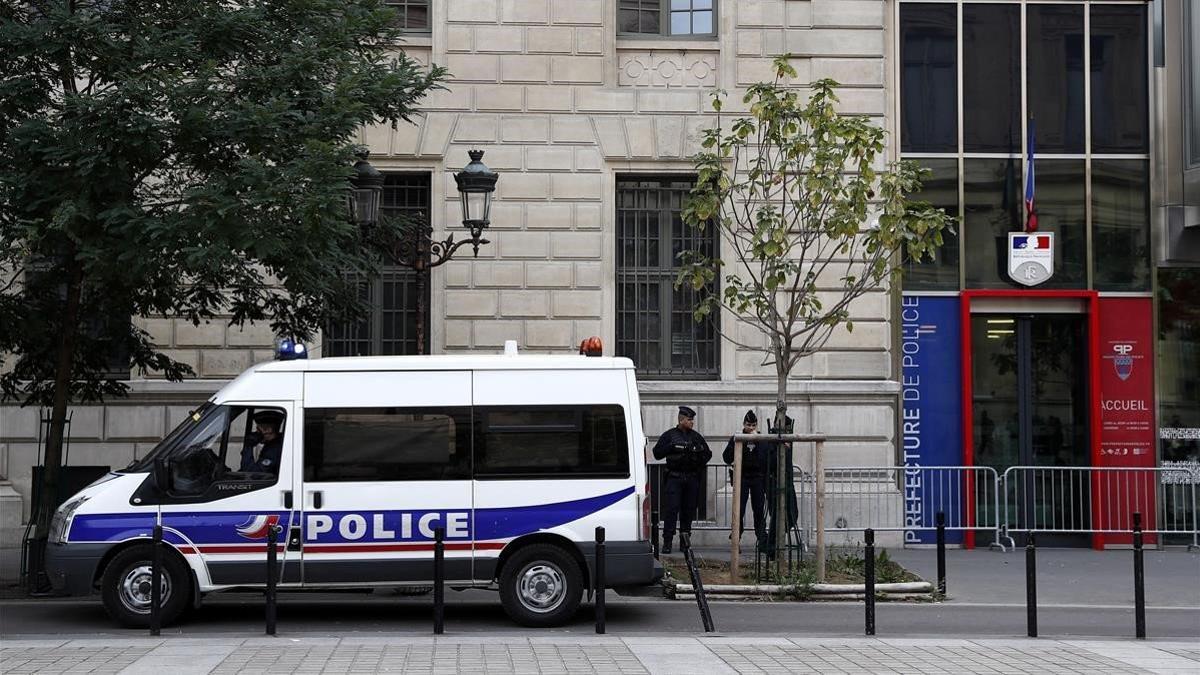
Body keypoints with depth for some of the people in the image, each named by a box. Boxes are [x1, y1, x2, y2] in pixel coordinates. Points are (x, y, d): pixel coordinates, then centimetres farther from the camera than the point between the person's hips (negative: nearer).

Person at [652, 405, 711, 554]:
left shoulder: (696, 437, 13)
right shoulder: (669, 435, 3)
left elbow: (708, 453, 21)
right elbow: (657, 453, 0)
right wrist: (670, 447, -14)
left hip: (692, 478, 4)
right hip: (675, 478, -4)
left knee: (689, 509, 5)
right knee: (672, 508, -10)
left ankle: (685, 539, 13)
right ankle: (667, 541, -10)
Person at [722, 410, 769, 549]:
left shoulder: (762, 441, 5)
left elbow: (768, 461, 8)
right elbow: (726, 457, -5)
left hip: (758, 479, 2)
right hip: (742, 478, -2)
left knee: (759, 509, 5)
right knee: (739, 509, -3)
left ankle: (762, 540, 11)